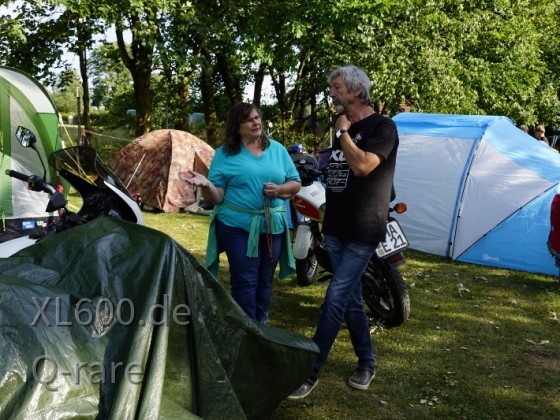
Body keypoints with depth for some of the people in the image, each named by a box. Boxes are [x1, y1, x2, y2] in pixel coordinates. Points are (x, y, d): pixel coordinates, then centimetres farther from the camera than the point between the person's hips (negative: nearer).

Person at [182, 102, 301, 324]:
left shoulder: (277, 149, 8)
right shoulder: (225, 154, -1)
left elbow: (296, 184, 10)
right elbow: (216, 197, -4)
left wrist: (279, 189, -11)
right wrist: (206, 185, -26)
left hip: (273, 226, 4)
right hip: (238, 226, -4)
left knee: (264, 282, 13)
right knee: (245, 282, -6)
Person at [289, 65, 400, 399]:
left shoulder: (382, 127, -11)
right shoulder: (344, 129, 13)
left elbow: (362, 166, -27)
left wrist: (343, 132, -14)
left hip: (363, 231, -8)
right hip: (336, 228, 8)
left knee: (336, 298, -9)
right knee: (351, 299, 12)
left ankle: (310, 371, -2)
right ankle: (367, 363, 26)